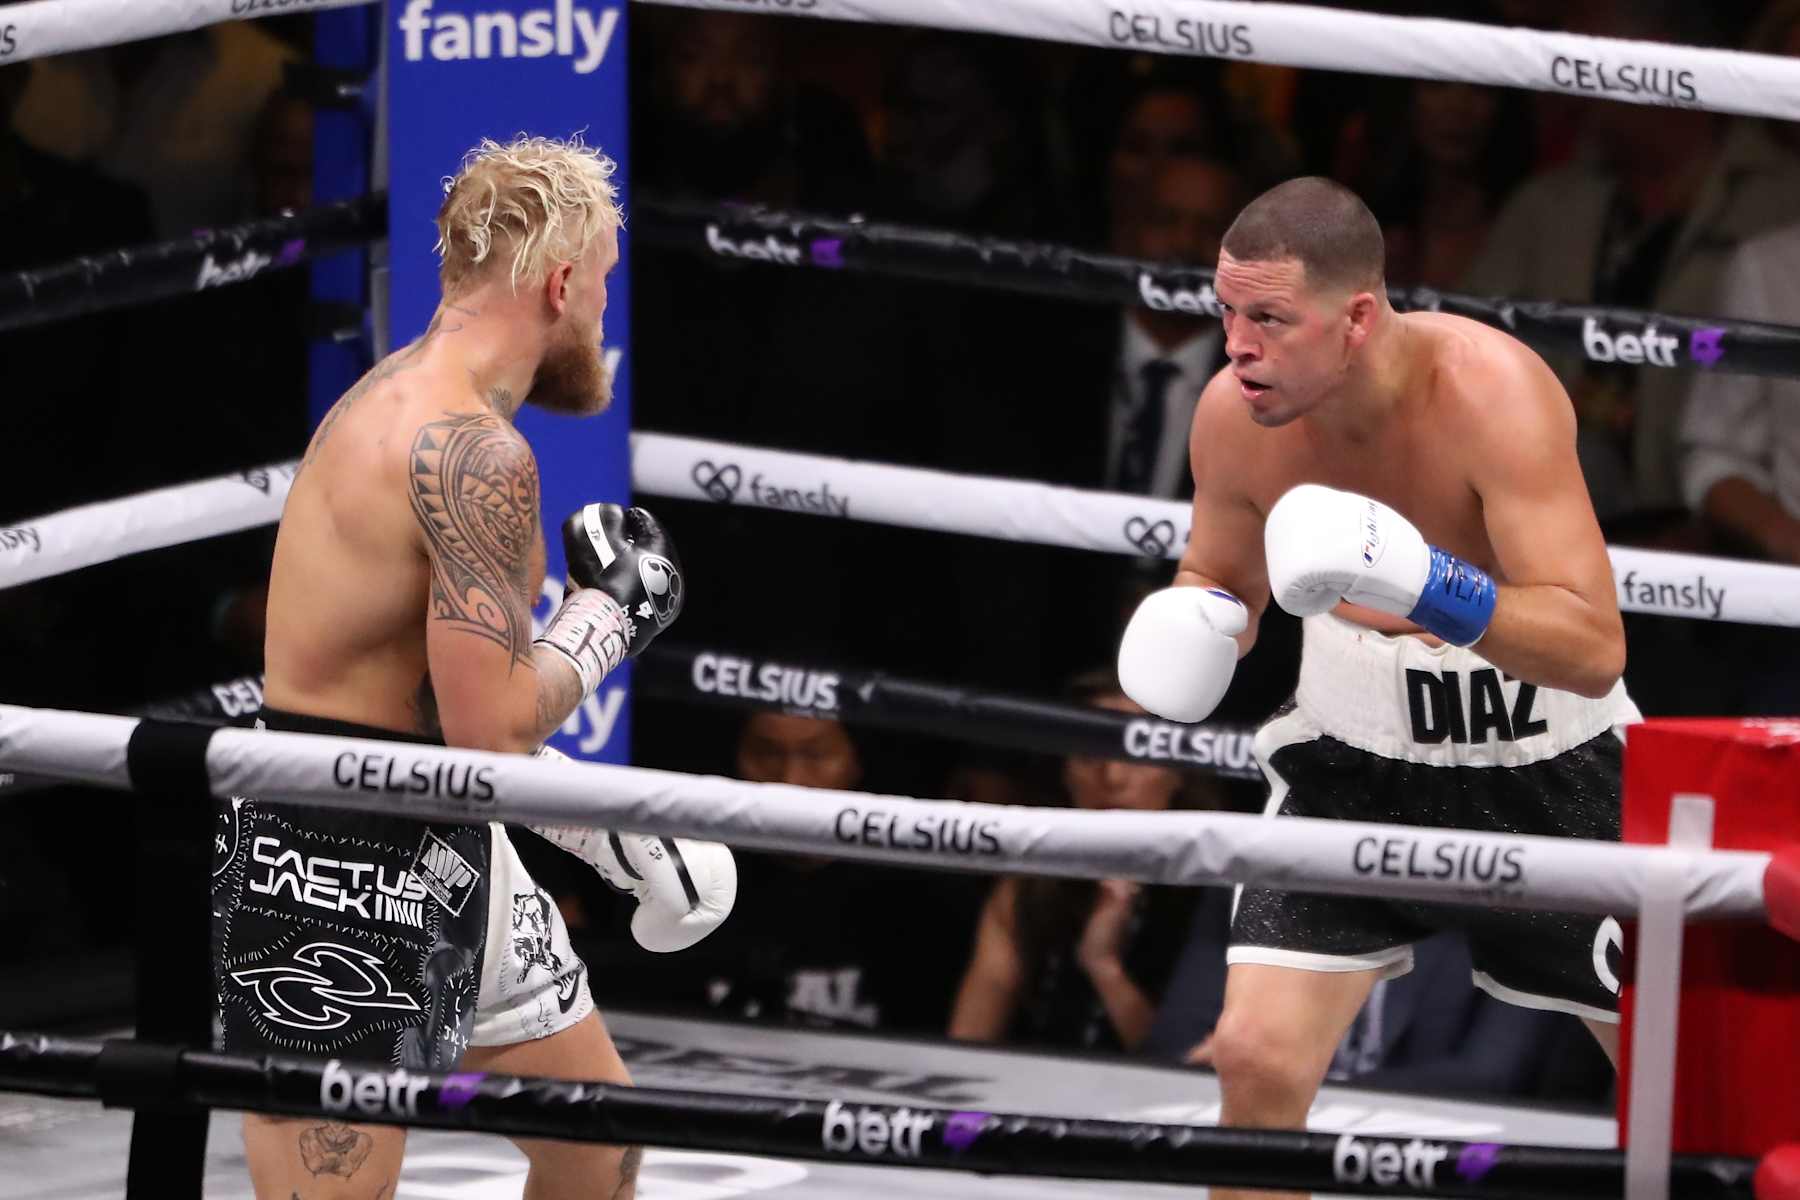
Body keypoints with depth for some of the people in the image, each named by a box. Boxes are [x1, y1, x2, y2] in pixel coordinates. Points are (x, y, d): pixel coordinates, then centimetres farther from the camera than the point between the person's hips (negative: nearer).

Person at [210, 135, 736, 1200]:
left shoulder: (406, 401, 12)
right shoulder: (475, 451, -20)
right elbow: (492, 730, -23)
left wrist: (627, 844, 22)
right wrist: (611, 615, -6)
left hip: (441, 856, 11)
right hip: (340, 872, -11)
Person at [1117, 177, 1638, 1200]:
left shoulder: (1489, 389, -29)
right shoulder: (1235, 415, -15)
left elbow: (1595, 648, -34)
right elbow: (1220, 579, 7)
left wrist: (1426, 586, -47)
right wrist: (1191, 629, -17)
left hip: (1544, 756, -3)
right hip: (1358, 754, 3)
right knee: (1257, 1057, -13)